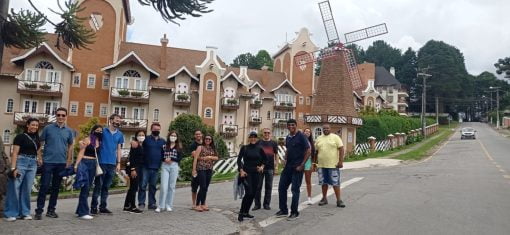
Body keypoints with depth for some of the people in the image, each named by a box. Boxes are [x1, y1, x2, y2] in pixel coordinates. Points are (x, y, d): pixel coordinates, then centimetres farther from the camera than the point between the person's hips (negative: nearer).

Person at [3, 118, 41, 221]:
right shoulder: (20, 137, -1)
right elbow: (15, 153, -7)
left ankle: (25, 212, 13)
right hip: (21, 162, -5)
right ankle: (10, 213, 0)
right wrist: (13, 168, -15)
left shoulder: (37, 138, 14)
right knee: (14, 188, -6)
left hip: (33, 164, 5)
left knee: (27, 189, 7)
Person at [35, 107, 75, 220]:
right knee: (44, 187, -5)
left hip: (61, 163, 3)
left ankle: (51, 210, 19)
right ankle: (39, 210, 3)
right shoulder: (48, 128, 0)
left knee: (56, 187, 9)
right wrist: (40, 158, -4)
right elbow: (41, 143, 4)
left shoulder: (69, 131, 7)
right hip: (48, 162, -3)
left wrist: (68, 161, 9)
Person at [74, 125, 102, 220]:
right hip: (85, 163, -6)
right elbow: (81, 153, -7)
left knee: (88, 188, 10)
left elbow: (98, 155, 11)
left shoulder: (99, 142, 12)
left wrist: (97, 165, 4)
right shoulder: (87, 140, -4)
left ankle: (80, 210, 21)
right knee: (85, 187, -9)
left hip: (93, 165, 7)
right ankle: (83, 212, -7)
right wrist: (76, 164, -14)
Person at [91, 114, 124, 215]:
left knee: (106, 187, 10)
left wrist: (118, 163, 8)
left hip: (112, 164, 4)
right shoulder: (103, 131, 0)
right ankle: (93, 207, 6)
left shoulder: (120, 134, 12)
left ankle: (103, 207, 16)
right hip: (102, 162, -4)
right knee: (98, 186, -2)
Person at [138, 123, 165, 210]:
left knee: (153, 186, 10)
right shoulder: (146, 139, 1)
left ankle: (152, 204, 16)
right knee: (143, 185, -2)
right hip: (146, 167, -3)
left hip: (156, 167, 3)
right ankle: (141, 203, 6)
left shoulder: (163, 141, 13)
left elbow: (164, 153, 17)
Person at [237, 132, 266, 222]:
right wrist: (241, 170, -12)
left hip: (256, 173, 4)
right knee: (248, 192, -14)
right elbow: (239, 159, -3)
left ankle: (246, 212, 19)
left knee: (253, 193, 5)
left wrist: (262, 166, 2)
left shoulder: (259, 148, 4)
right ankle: (241, 213, -3)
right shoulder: (244, 148, -2)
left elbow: (264, 159, 18)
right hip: (246, 172, -4)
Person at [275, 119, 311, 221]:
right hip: (288, 166, 7)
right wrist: (285, 161, 9)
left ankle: (294, 212, 11)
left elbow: (308, 151, -12)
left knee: (295, 189, -1)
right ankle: (283, 210, 20)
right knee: (281, 187, 8)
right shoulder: (287, 138, 11)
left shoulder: (301, 136, -9)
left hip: (297, 167, -7)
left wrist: (302, 165, -15)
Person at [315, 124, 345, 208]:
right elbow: (316, 151, 15)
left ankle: (339, 200, 4)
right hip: (321, 165, 4)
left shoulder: (335, 137, -3)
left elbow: (341, 149, -8)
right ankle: (324, 198, 24)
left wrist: (341, 161, -15)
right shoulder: (319, 139, 10)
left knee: (335, 183, -2)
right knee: (323, 182, 12)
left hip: (333, 165, -4)